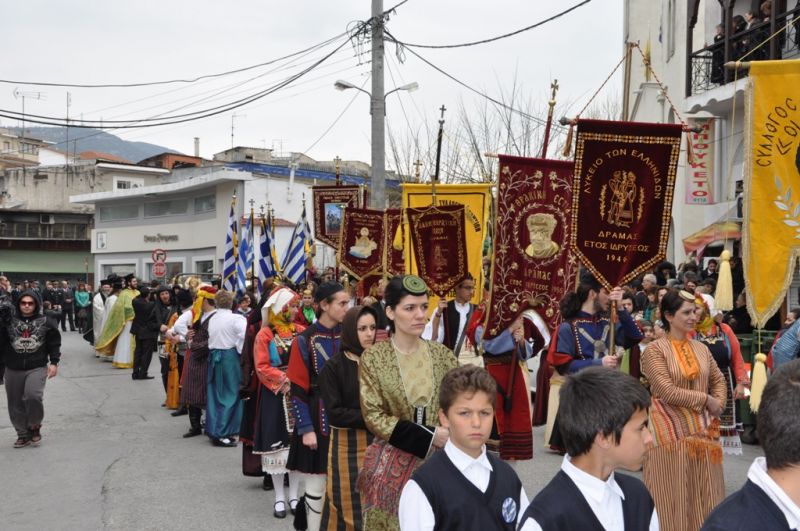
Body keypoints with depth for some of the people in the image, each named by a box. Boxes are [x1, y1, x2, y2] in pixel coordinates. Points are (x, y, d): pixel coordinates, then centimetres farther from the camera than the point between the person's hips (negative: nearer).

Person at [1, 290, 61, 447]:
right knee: (15, 405, 8)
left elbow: (54, 343, 7)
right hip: (13, 369, 2)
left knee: (33, 396, -22)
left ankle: (35, 426, 3)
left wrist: (54, 363, 0)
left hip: (37, 368, -2)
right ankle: (23, 434, 25)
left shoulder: (45, 322, 1)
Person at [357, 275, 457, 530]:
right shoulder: (373, 357, -6)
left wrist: (449, 436, -13)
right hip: (391, 465, -2)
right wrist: (429, 437, -15)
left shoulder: (442, 354, 2)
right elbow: (374, 417, -9)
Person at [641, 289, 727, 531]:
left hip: (703, 428, 5)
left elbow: (719, 380, 16)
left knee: (703, 491, 10)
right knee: (674, 491, 2)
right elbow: (667, 391, -16)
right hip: (671, 430, -5)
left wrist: (718, 405, -3)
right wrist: (706, 400, -11)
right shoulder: (654, 350, -10)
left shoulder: (701, 348, 8)